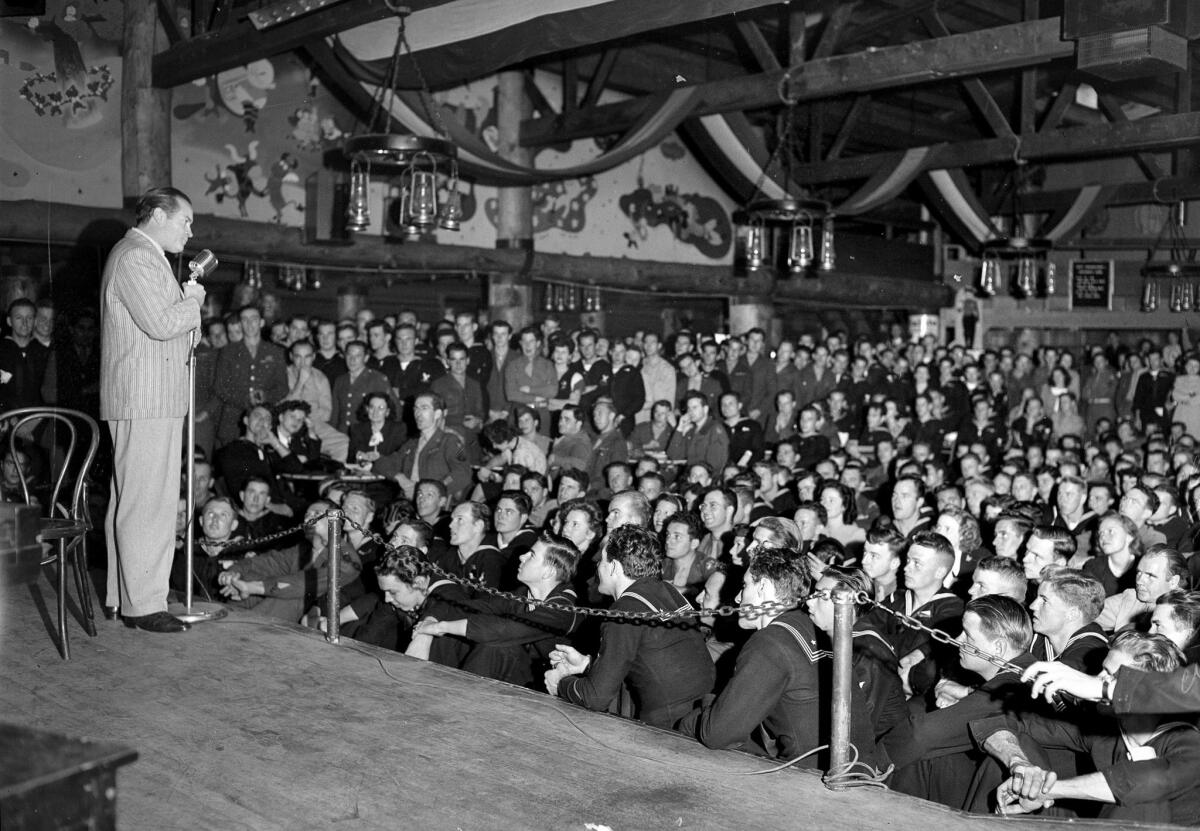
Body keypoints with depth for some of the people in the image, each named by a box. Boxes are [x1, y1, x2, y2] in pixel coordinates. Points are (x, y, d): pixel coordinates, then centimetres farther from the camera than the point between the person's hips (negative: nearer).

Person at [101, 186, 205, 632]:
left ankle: (121, 596, 22)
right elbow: (161, 324, -22)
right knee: (148, 503, -8)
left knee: (129, 501, 14)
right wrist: (194, 298, -5)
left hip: (150, 399, 11)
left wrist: (193, 283, 10)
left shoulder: (146, 256, 22)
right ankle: (143, 605, -3)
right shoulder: (134, 257, -12)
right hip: (145, 400, -11)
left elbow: (165, 321, 21)